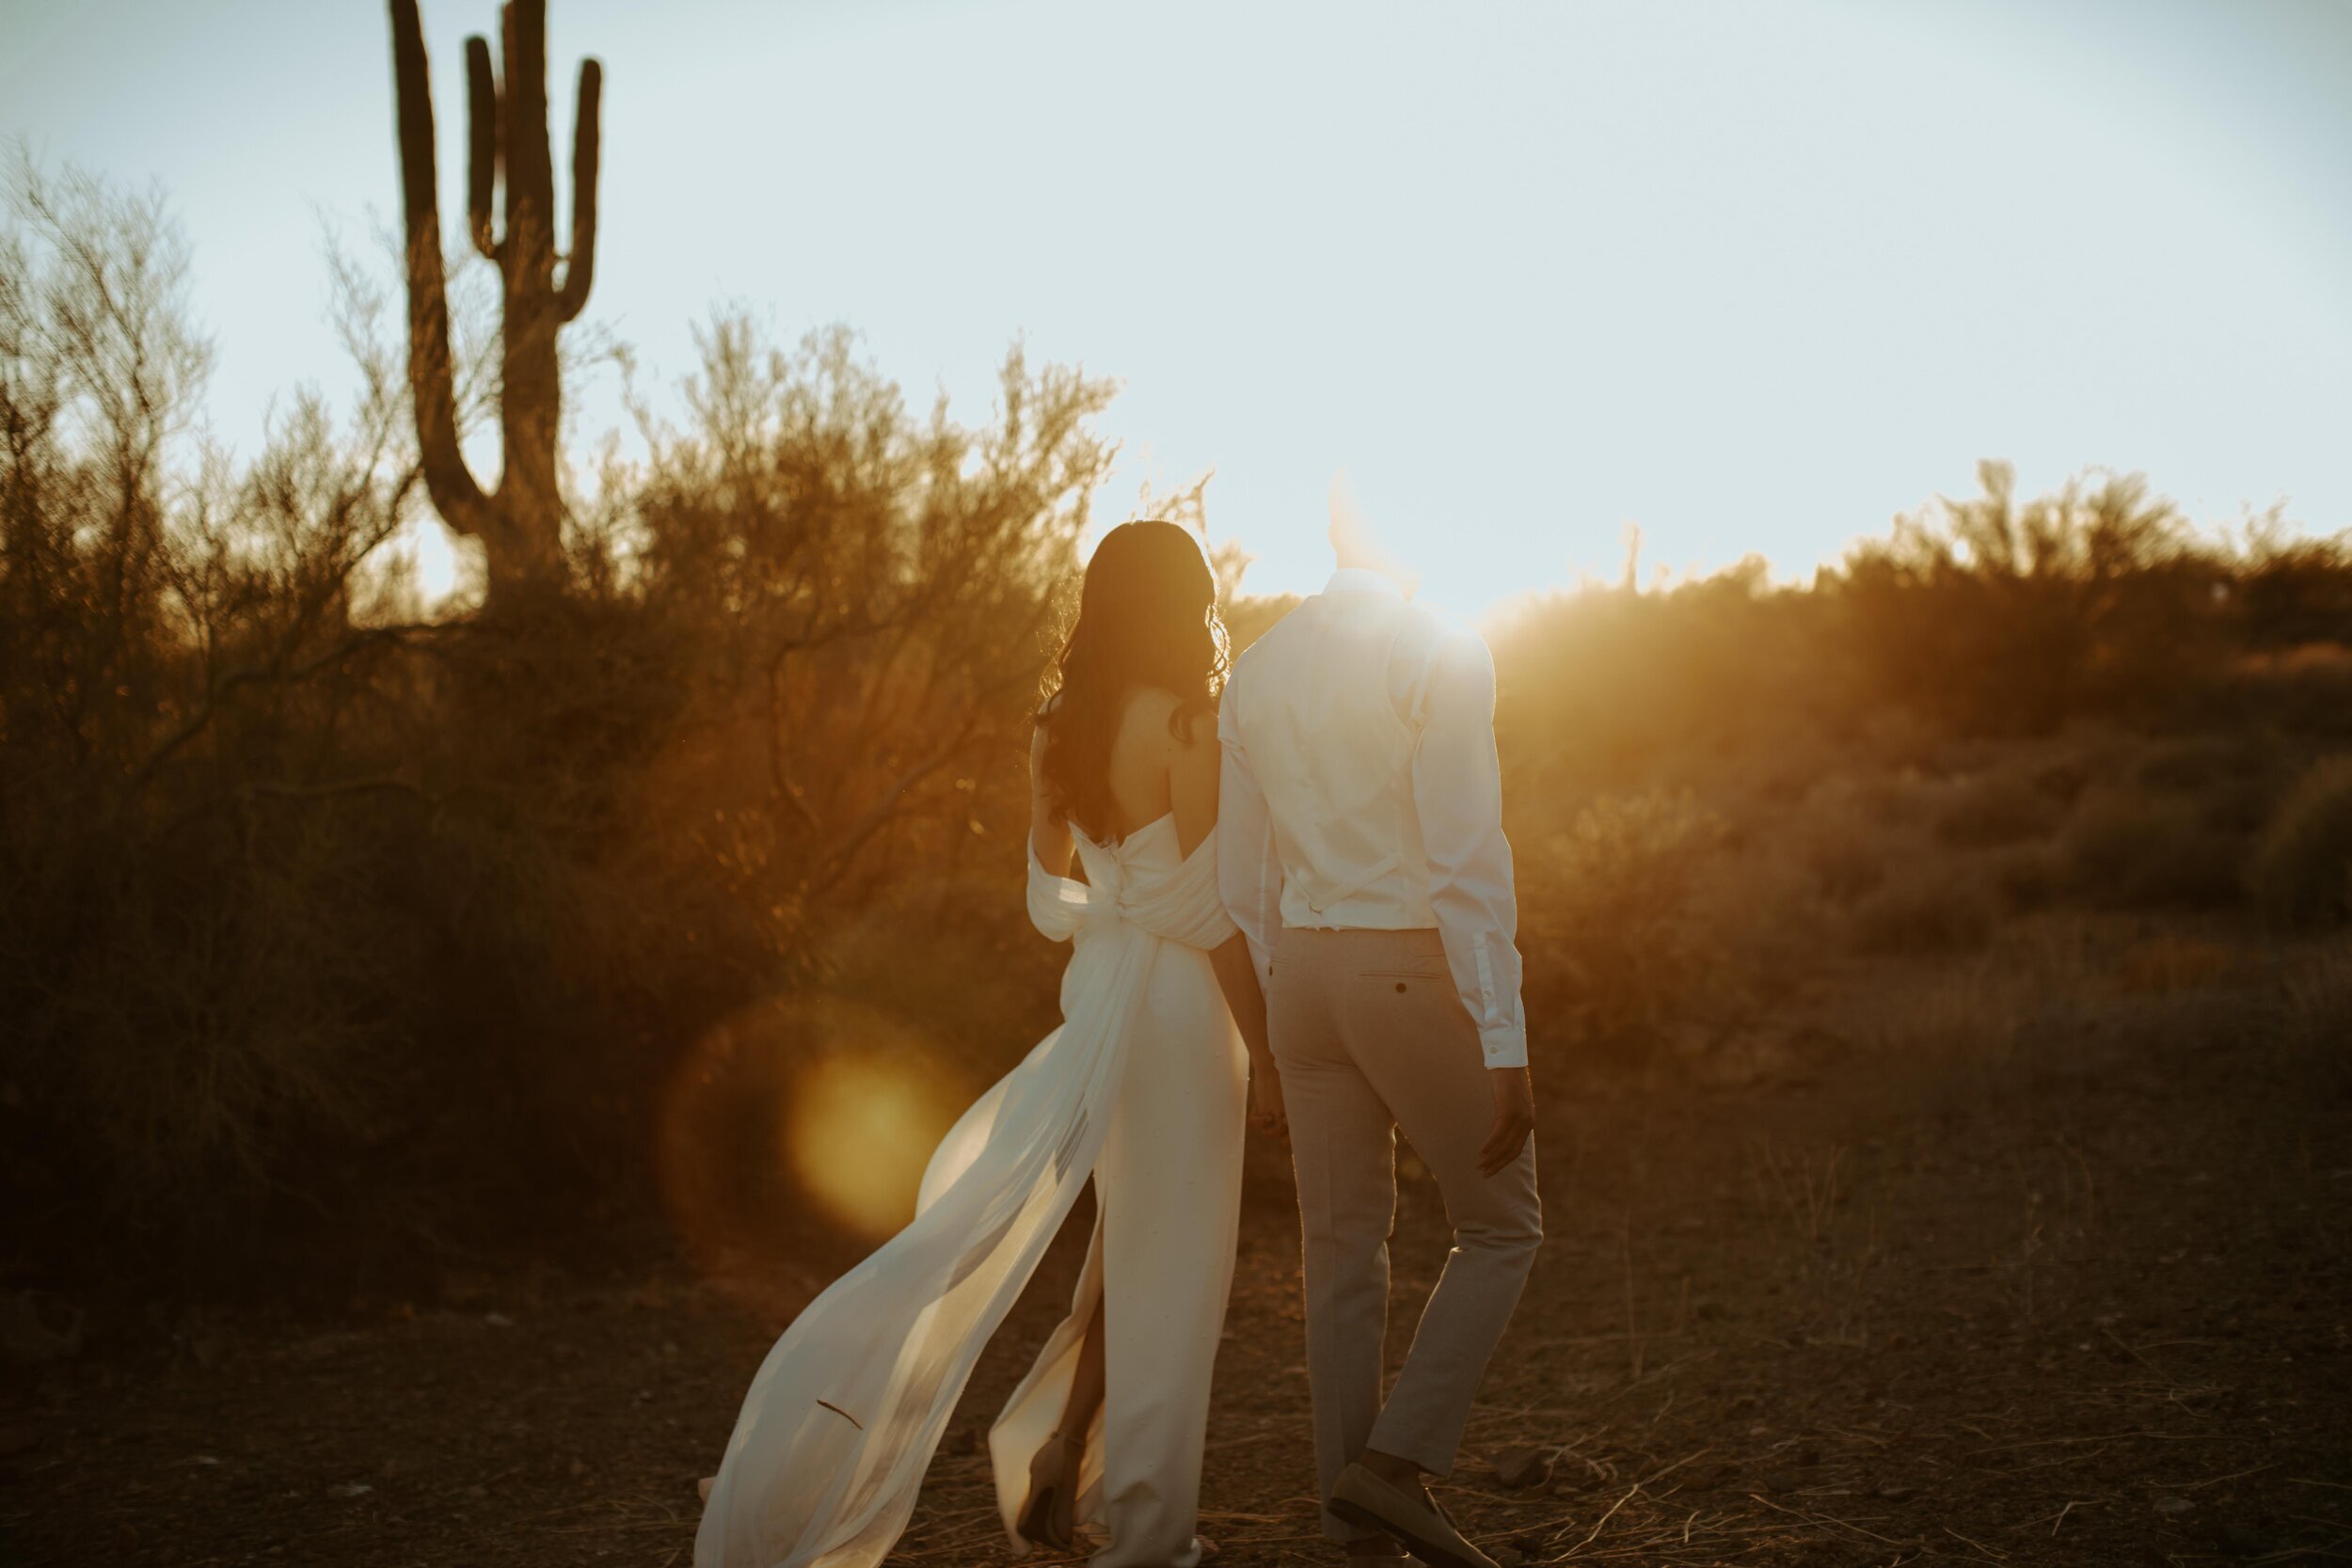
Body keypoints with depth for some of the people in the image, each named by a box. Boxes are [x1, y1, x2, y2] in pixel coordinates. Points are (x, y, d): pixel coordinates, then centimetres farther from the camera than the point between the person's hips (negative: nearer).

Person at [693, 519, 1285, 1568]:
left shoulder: (1058, 726, 7)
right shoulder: (1182, 727, -15)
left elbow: (1051, 899, 12)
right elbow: (1211, 912, -17)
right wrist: (1263, 1056, -12)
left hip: (1096, 990, 7)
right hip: (1177, 1005, -7)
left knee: (1128, 1251, 20)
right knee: (1167, 1267, 2)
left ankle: (1055, 1457, 16)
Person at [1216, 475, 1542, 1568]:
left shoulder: (1256, 669, 11)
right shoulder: (1441, 653, -10)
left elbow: (1243, 876, 14)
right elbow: (1467, 857, -17)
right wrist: (1504, 1044, -16)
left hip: (1303, 971, 6)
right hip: (1413, 973, -6)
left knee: (1342, 1251, 10)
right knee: (1500, 1229, 10)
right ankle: (1399, 1461, -2)